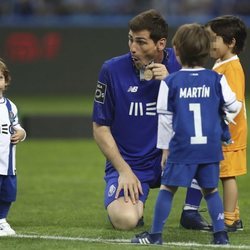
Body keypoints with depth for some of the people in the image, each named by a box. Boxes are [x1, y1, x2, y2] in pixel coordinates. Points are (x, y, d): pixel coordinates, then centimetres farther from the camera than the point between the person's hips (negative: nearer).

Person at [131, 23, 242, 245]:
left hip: (181, 148, -2)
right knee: (211, 189, 12)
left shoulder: (170, 83, -3)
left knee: (167, 188, 6)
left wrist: (165, 148, 9)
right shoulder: (217, 80, -1)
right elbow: (232, 106, 7)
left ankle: (156, 234, 9)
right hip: (211, 148, 2)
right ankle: (220, 233, 6)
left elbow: (165, 118, 1)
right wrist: (238, 106, 32)